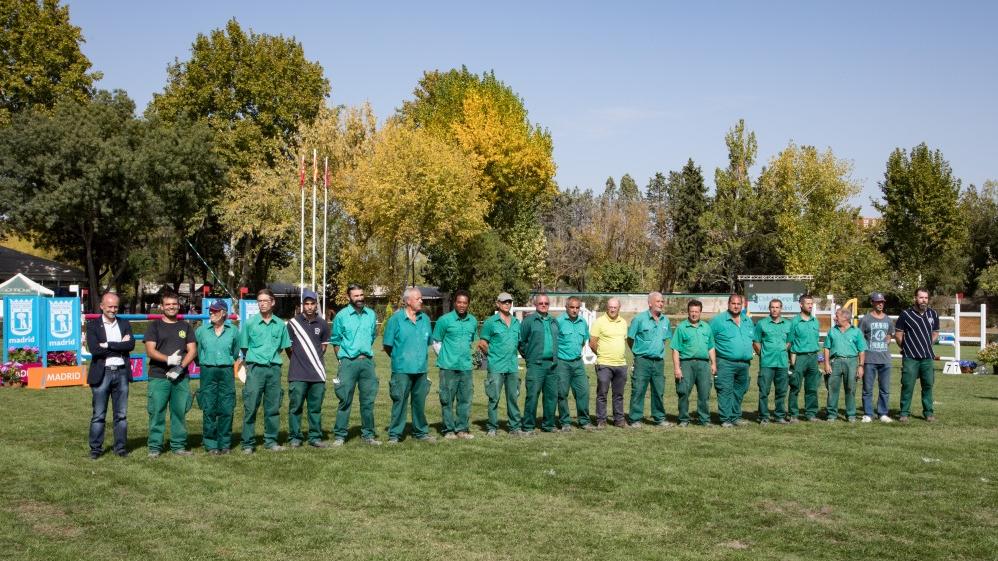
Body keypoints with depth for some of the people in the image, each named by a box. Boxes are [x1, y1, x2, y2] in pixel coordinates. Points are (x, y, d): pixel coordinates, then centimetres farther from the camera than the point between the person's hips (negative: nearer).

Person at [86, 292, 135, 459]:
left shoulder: (124, 324, 9)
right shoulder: (92, 325, 0)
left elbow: (131, 344, -7)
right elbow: (94, 349, -14)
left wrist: (108, 345, -14)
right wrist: (120, 346, -11)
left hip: (121, 373, 3)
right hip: (102, 373, -3)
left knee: (121, 414, 8)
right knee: (98, 415, 3)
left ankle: (121, 447, 15)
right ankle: (96, 448, 10)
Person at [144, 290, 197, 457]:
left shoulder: (185, 327, 13)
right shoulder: (154, 326, 6)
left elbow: (192, 351, 6)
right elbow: (150, 351, -4)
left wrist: (180, 367, -9)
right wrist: (168, 359, -19)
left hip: (181, 377, 2)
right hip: (158, 377, -2)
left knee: (180, 412, 3)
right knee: (156, 412, -3)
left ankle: (178, 446, 11)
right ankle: (154, 447, 3)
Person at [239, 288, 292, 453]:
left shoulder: (280, 325, 7)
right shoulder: (249, 323, 1)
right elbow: (244, 348, 7)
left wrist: (273, 358, 8)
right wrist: (253, 360, 5)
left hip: (274, 369, 3)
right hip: (255, 368, -2)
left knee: (273, 407, 7)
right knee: (250, 407, -4)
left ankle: (271, 441, 16)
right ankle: (248, 443, 2)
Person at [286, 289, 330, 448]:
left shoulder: (322, 324, 6)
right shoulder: (293, 323, -1)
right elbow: (288, 346, 7)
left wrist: (315, 359, 9)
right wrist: (297, 360, 7)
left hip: (317, 374, 2)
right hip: (297, 375, -2)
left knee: (316, 408, 8)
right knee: (295, 406, 1)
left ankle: (315, 437, 15)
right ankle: (295, 438, 10)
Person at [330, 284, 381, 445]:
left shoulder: (371, 315, 9)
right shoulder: (341, 316, -2)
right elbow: (336, 341, 5)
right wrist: (342, 359, 2)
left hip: (367, 361, 4)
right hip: (348, 362, -4)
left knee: (368, 400, 7)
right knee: (345, 401, -3)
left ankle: (368, 434, 16)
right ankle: (340, 435, 3)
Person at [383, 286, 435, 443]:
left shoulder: (425, 319, 9)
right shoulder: (396, 319, -6)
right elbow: (387, 345, -1)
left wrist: (420, 357, 14)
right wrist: (398, 358, 7)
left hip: (421, 369, 5)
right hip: (402, 369, -4)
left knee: (419, 401, 12)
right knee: (400, 402, -2)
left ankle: (420, 432, 23)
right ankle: (394, 434, 6)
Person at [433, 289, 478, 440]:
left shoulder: (473, 321, 9)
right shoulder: (445, 320, -5)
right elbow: (436, 342, 1)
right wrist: (444, 357, 1)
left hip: (466, 366, 4)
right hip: (449, 367, -4)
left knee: (465, 399, 7)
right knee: (447, 399, 0)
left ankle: (462, 429, 16)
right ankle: (449, 430, 8)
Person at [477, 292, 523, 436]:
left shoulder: (516, 322, 12)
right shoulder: (491, 322, -3)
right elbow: (482, 343, -2)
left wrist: (512, 356, 14)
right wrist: (492, 355, 4)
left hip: (513, 366, 5)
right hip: (496, 366, -5)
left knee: (513, 397, 8)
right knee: (494, 398, -1)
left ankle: (514, 427, 15)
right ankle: (492, 428, 7)